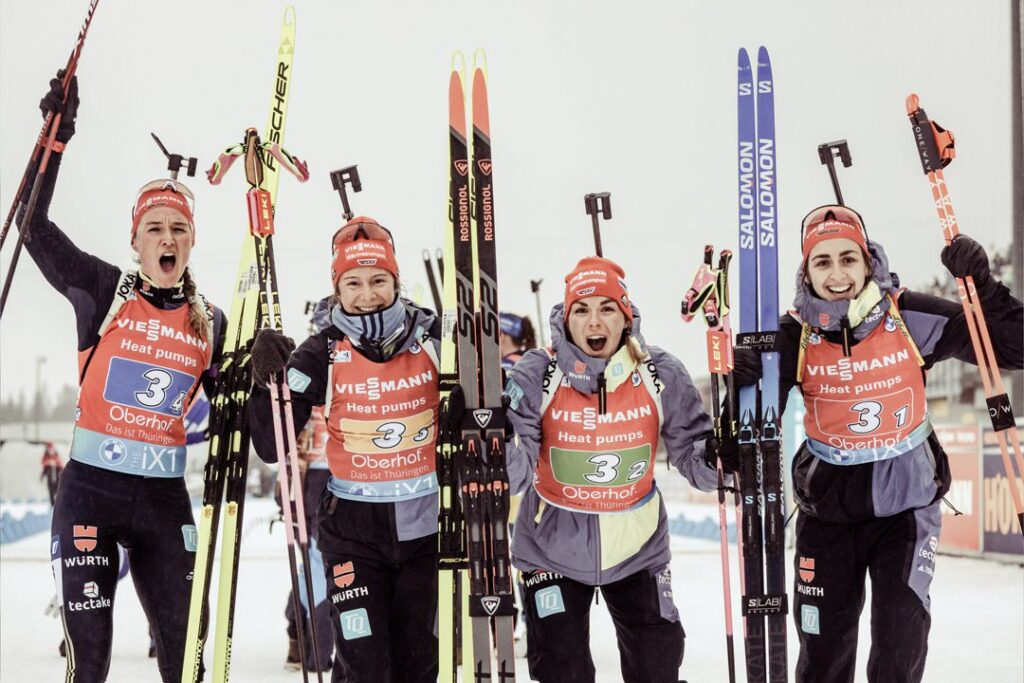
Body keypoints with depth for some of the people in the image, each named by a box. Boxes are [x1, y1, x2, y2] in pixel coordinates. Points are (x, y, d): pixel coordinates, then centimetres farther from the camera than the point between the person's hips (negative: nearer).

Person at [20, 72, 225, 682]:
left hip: (166, 498, 3)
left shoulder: (211, 322, 7)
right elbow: (35, 226, -8)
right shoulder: (103, 291, 0)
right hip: (91, 488, -2)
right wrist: (57, 135, -13)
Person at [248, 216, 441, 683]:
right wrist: (267, 383, -23)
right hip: (355, 526, -1)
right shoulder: (322, 354, -8)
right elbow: (272, 448, -9)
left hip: (428, 521, 2)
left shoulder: (431, 335, -6)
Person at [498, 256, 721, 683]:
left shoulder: (660, 375, -11)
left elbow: (697, 460, -5)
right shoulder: (535, 376, -16)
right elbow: (511, 473, -19)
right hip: (553, 551, -2)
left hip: (638, 549, 2)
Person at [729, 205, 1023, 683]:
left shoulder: (910, 317, -13)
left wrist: (982, 285, -24)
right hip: (827, 511, 2)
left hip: (907, 503, -1)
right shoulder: (795, 335, -10)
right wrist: (740, 385, -31)